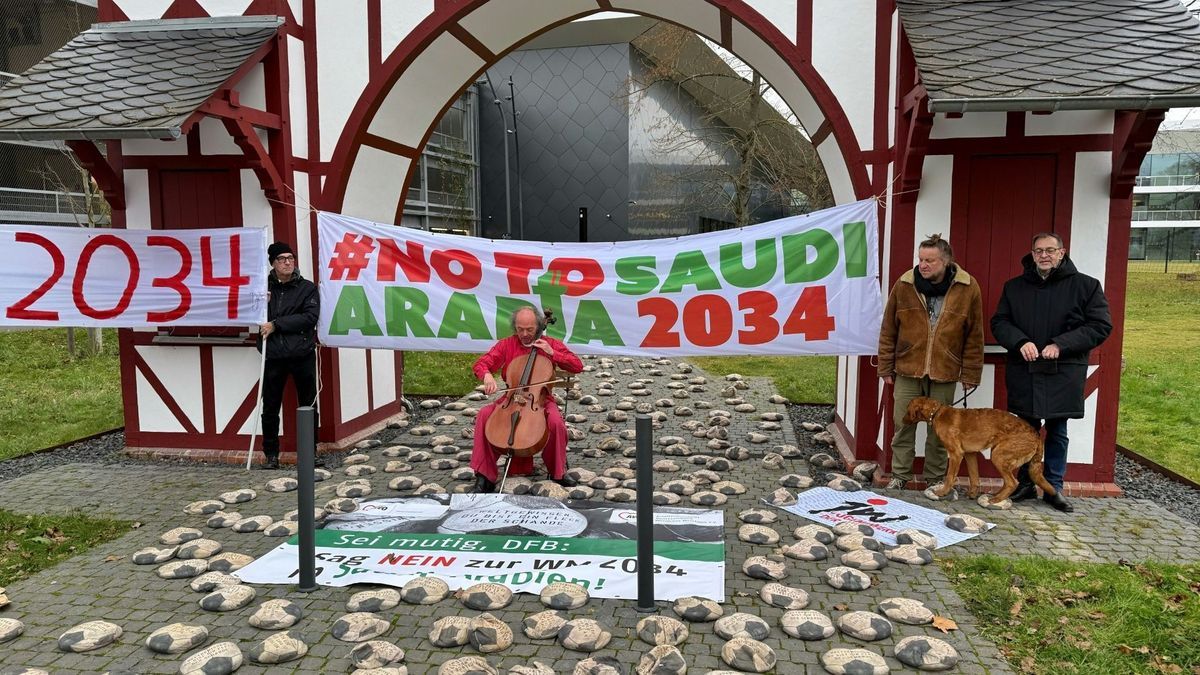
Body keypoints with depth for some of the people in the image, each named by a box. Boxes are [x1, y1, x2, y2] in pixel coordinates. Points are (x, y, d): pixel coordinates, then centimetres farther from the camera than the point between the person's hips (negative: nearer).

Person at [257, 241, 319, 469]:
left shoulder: (307, 288, 1)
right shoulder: (264, 287, 7)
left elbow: (310, 317, -11)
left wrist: (276, 324, -14)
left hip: (302, 355, -1)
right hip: (274, 356, 1)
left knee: (308, 406, 7)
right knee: (270, 408, 5)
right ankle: (271, 454, 16)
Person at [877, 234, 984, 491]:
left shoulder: (968, 288, -4)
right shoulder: (904, 285, -3)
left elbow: (974, 337, 0)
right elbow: (888, 331, 4)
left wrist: (970, 374, 0)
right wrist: (886, 368, 4)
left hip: (944, 373, -1)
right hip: (907, 369, 1)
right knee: (903, 424, 4)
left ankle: (935, 478, 22)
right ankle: (900, 475, 17)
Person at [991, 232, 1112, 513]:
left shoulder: (1086, 285, -1)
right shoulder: (1014, 287, 7)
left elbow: (1101, 325, -4)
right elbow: (999, 322, 6)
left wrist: (1061, 344, -16)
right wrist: (1020, 342, -14)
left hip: (1063, 374, -2)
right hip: (1024, 373, 2)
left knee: (1057, 433, 7)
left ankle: (1054, 487, 19)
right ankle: (1026, 484, 23)